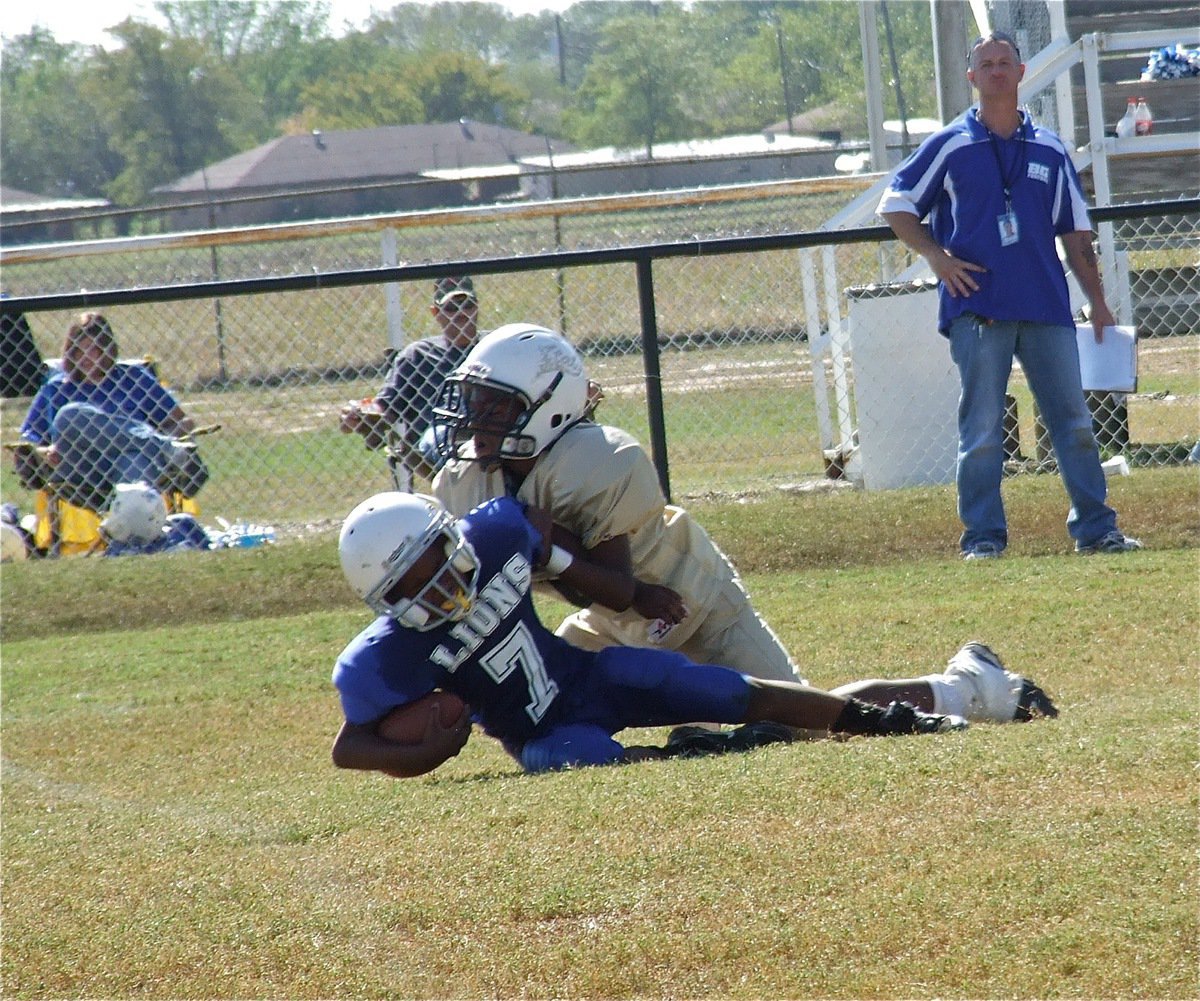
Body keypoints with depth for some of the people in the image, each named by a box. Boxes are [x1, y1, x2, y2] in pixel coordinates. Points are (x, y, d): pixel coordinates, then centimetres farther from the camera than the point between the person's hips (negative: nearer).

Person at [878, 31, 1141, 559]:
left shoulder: (1049, 150, 13)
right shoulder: (950, 146, 4)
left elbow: (1074, 229, 16)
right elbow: (895, 204, 8)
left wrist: (1097, 300, 11)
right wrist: (935, 255, -6)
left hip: (1047, 307, 3)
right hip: (977, 309, -3)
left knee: (1074, 420, 3)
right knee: (981, 430, -5)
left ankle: (1095, 528, 10)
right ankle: (983, 535, 0)